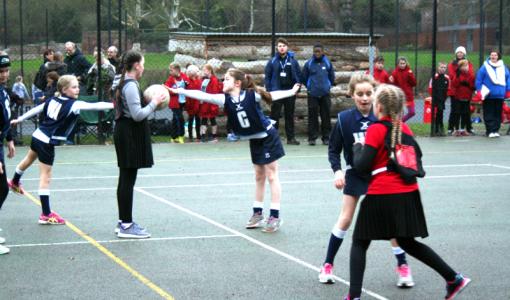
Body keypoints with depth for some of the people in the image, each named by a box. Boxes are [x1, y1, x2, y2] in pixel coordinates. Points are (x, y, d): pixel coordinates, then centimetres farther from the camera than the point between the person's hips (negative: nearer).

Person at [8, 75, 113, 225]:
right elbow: (95, 106, -29)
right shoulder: (74, 105, -20)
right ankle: (46, 215, 0)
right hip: (47, 143, -9)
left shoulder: (53, 100, 1)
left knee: (28, 160, 35)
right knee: (45, 177, -4)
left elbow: (35, 109, 11)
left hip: (37, 136, 9)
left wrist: (19, 119, 24)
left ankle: (14, 182, 64)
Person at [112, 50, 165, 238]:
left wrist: (150, 102, 9)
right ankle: (126, 226, -3)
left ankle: (123, 222, 20)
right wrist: (154, 103, -11)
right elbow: (138, 114, -22)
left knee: (125, 179, 14)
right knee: (128, 180, -6)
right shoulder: (131, 85, -17)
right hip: (130, 133, -10)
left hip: (123, 130, 10)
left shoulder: (122, 83, 14)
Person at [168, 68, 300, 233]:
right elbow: (203, 96, -19)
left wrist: (291, 91, -1)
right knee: (259, 177, 14)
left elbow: (272, 96, -7)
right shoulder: (225, 99, -11)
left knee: (271, 176, -2)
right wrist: (179, 91, -27)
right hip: (254, 140, 5)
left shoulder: (252, 95, -21)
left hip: (268, 137, -5)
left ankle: (275, 216, 0)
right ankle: (257, 213, 23)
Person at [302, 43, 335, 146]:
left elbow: (332, 77, 14)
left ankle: (326, 137, 11)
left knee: (326, 116, 4)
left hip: (325, 94, 1)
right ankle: (312, 138, 5)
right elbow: (304, 78, 8)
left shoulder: (328, 63, 3)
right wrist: (310, 86, 8)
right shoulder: (308, 64, 0)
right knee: (312, 116, -1)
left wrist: (328, 86, 10)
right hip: (312, 95, -1)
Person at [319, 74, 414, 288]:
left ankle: (403, 266, 11)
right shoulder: (344, 119, -13)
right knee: (345, 219, 5)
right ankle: (328, 264, 18)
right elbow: (334, 150, -3)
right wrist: (337, 170, -18)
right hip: (355, 174, 0)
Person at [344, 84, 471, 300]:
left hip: (382, 196, -6)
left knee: (359, 243, 7)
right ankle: (454, 278, 20)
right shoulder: (405, 128, 8)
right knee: (408, 242, 22)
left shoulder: (376, 130, -11)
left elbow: (361, 166, -11)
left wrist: (357, 147, 5)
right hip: (408, 195, 6)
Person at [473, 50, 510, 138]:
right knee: (489, 114, -3)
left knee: (498, 114, 6)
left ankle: (495, 130, 13)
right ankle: (490, 131, 1)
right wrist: (479, 91, -9)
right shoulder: (485, 67, -2)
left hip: (500, 95, 3)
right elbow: (478, 79, -3)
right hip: (488, 95, -3)